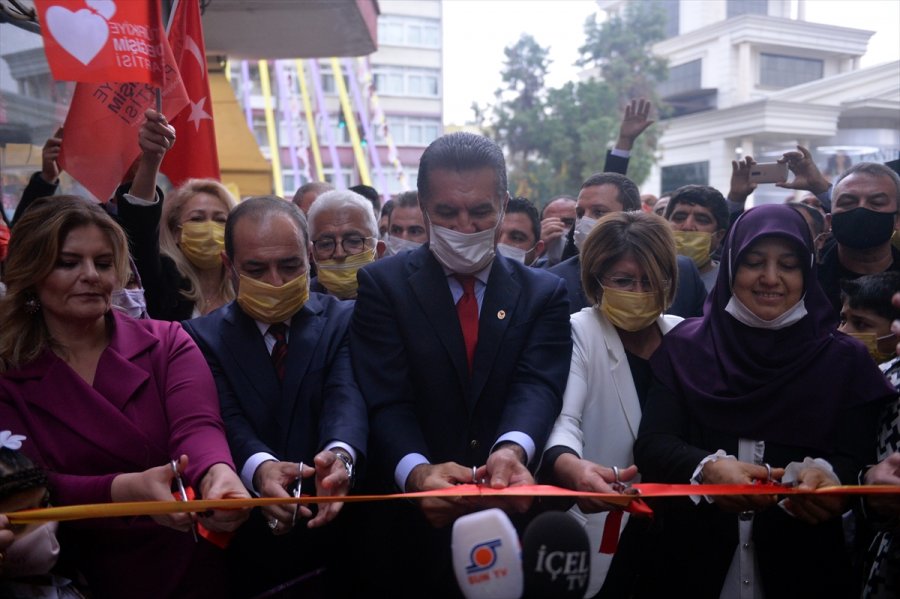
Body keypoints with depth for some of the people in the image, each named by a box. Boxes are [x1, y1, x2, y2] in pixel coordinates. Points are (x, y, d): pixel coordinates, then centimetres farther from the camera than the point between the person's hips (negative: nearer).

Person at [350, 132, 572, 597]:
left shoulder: (544, 293, 2)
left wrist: (512, 450, -34)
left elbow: (537, 386, -14)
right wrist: (417, 472, -32)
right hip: (413, 528, -1)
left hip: (512, 524, 2)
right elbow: (388, 404, -13)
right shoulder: (382, 284, -4)